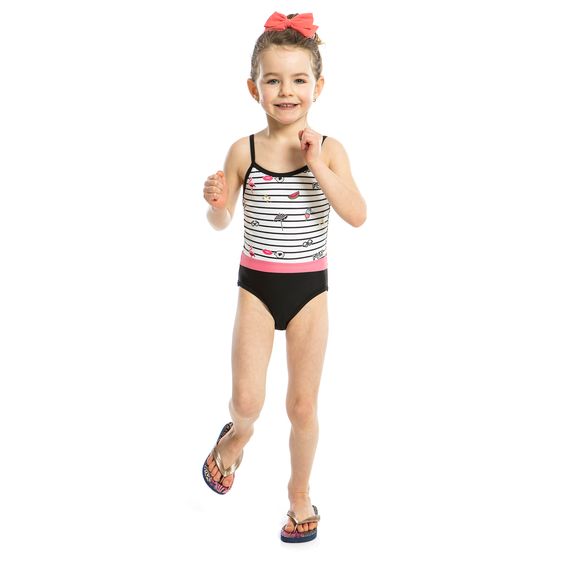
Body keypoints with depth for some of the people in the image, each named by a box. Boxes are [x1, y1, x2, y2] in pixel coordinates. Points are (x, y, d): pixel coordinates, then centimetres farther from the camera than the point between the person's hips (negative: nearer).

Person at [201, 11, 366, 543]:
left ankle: (300, 493, 31)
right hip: (256, 285, 0)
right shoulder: (243, 151, -6)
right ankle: (236, 434, 33)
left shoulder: (328, 149, -7)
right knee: (247, 400, -5)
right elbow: (221, 222, 3)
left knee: (303, 405, 9)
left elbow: (357, 215, -19)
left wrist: (318, 166, -25)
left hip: (309, 287, 0)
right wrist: (216, 202, -19)